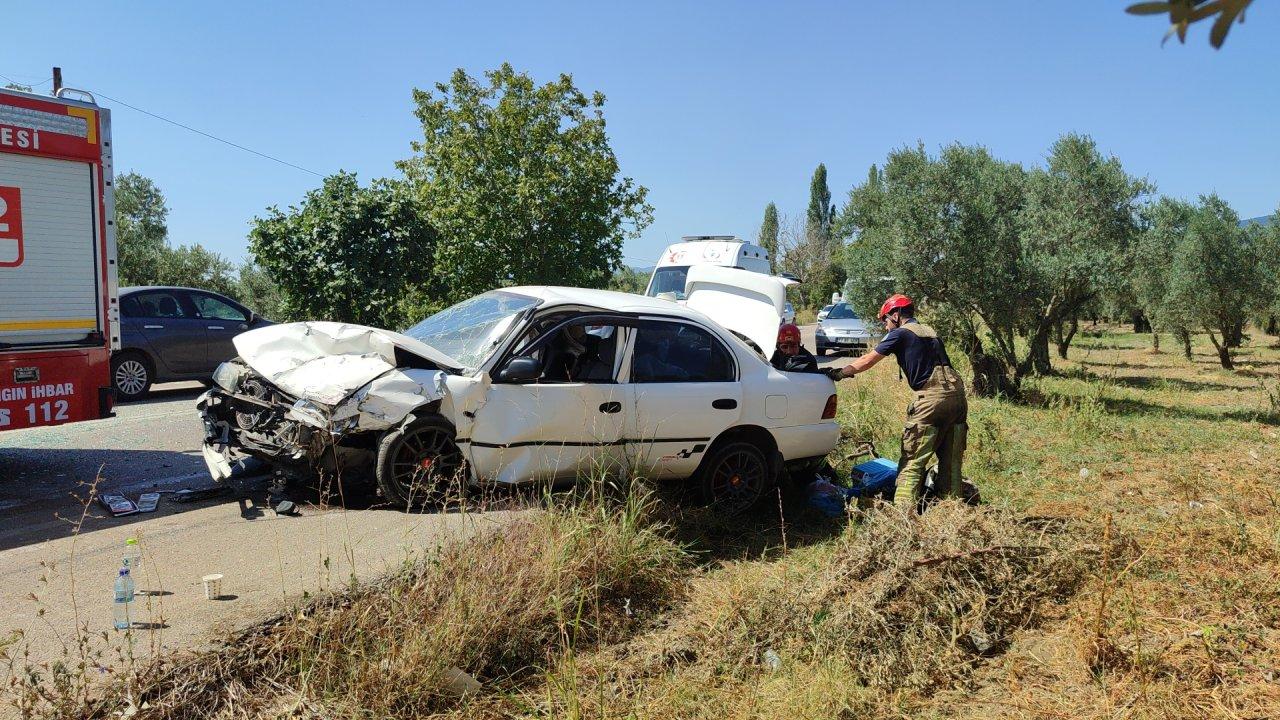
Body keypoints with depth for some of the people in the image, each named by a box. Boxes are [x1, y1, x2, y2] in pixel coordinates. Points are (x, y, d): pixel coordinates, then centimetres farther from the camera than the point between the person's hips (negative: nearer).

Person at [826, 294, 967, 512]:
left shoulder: (901, 333, 2)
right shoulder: (930, 332, 24)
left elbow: (867, 361, 4)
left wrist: (840, 372, 14)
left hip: (931, 396, -7)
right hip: (958, 395, 7)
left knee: (912, 460, -5)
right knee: (951, 459, 11)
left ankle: (904, 510, -11)